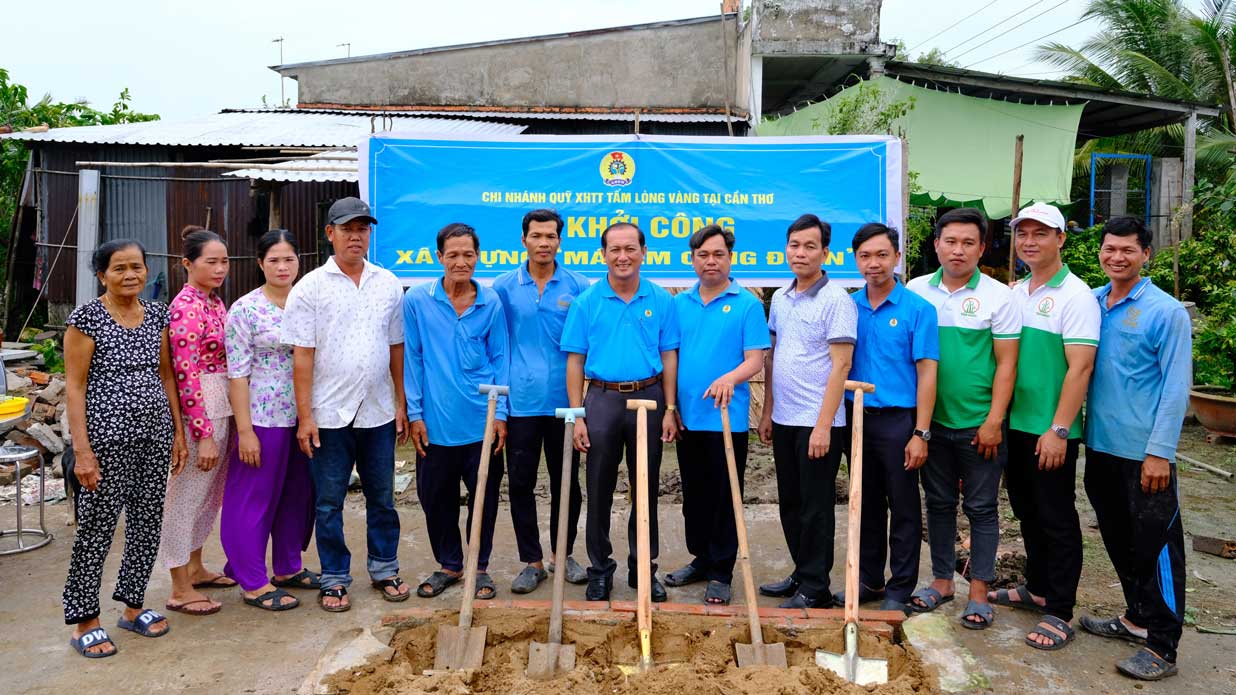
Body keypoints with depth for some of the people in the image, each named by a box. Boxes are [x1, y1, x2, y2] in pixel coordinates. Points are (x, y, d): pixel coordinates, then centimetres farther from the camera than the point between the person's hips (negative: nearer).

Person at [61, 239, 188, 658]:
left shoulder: (157, 315, 8)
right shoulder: (87, 318, -7)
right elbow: (74, 386, -9)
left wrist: (178, 431, 10)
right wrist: (82, 450, -13)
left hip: (155, 435, 5)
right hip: (108, 439, -5)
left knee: (148, 521, 11)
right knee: (97, 528, 2)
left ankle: (133, 607, 26)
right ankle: (84, 622, 15)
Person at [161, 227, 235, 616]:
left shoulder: (215, 301, 11)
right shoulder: (187, 306, -16)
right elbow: (186, 375, -20)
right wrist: (204, 434, -21)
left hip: (221, 407, 9)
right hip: (198, 411, -9)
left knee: (210, 493, 18)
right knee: (187, 494, 1)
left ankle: (195, 568, 34)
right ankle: (180, 590, 12)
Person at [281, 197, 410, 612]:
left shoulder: (388, 284, 6)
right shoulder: (311, 287, -4)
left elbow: (396, 348, 9)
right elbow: (302, 356, -7)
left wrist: (401, 404, 6)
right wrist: (304, 417, -10)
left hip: (378, 412, 3)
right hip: (329, 414, -3)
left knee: (382, 497, 12)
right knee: (329, 503, 7)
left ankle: (385, 570, 27)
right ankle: (334, 581, 20)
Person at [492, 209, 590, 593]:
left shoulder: (578, 286, 1)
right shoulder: (504, 287, 2)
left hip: (564, 400, 0)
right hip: (521, 401, 0)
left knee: (567, 482, 10)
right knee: (521, 484, 6)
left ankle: (563, 554, 28)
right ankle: (532, 561, 19)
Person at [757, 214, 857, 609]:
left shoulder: (836, 300, -11)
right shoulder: (780, 299, 11)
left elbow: (840, 366, -15)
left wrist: (823, 425, -19)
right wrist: (767, 412, 13)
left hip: (817, 423, -7)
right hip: (783, 419, 7)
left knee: (815, 507, 2)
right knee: (790, 504, 15)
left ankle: (814, 589, 13)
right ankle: (801, 574, 30)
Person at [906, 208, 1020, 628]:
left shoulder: (998, 296, -5)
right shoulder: (915, 292, 2)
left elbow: (1006, 364, -6)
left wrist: (994, 422, -12)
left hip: (979, 425, -3)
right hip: (931, 421, 3)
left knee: (981, 508, 6)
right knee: (939, 503, 13)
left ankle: (979, 592, 16)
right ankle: (942, 581, 26)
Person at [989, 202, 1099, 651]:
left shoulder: (1075, 295, -11)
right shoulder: (1015, 293, 10)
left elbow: (1080, 367, -17)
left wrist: (1058, 430, -20)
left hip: (1051, 430, -7)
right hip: (1015, 424, 7)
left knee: (1057, 520, 2)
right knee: (1027, 512, 17)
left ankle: (1059, 613, 12)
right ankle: (1037, 589, 33)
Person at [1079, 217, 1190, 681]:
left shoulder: (1166, 312, -9)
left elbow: (1176, 387, -11)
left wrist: (1160, 451, -16)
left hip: (1144, 452, -6)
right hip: (1100, 445, 6)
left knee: (1155, 546, 2)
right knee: (1118, 538, 17)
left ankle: (1162, 645, 11)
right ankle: (1137, 618, 33)